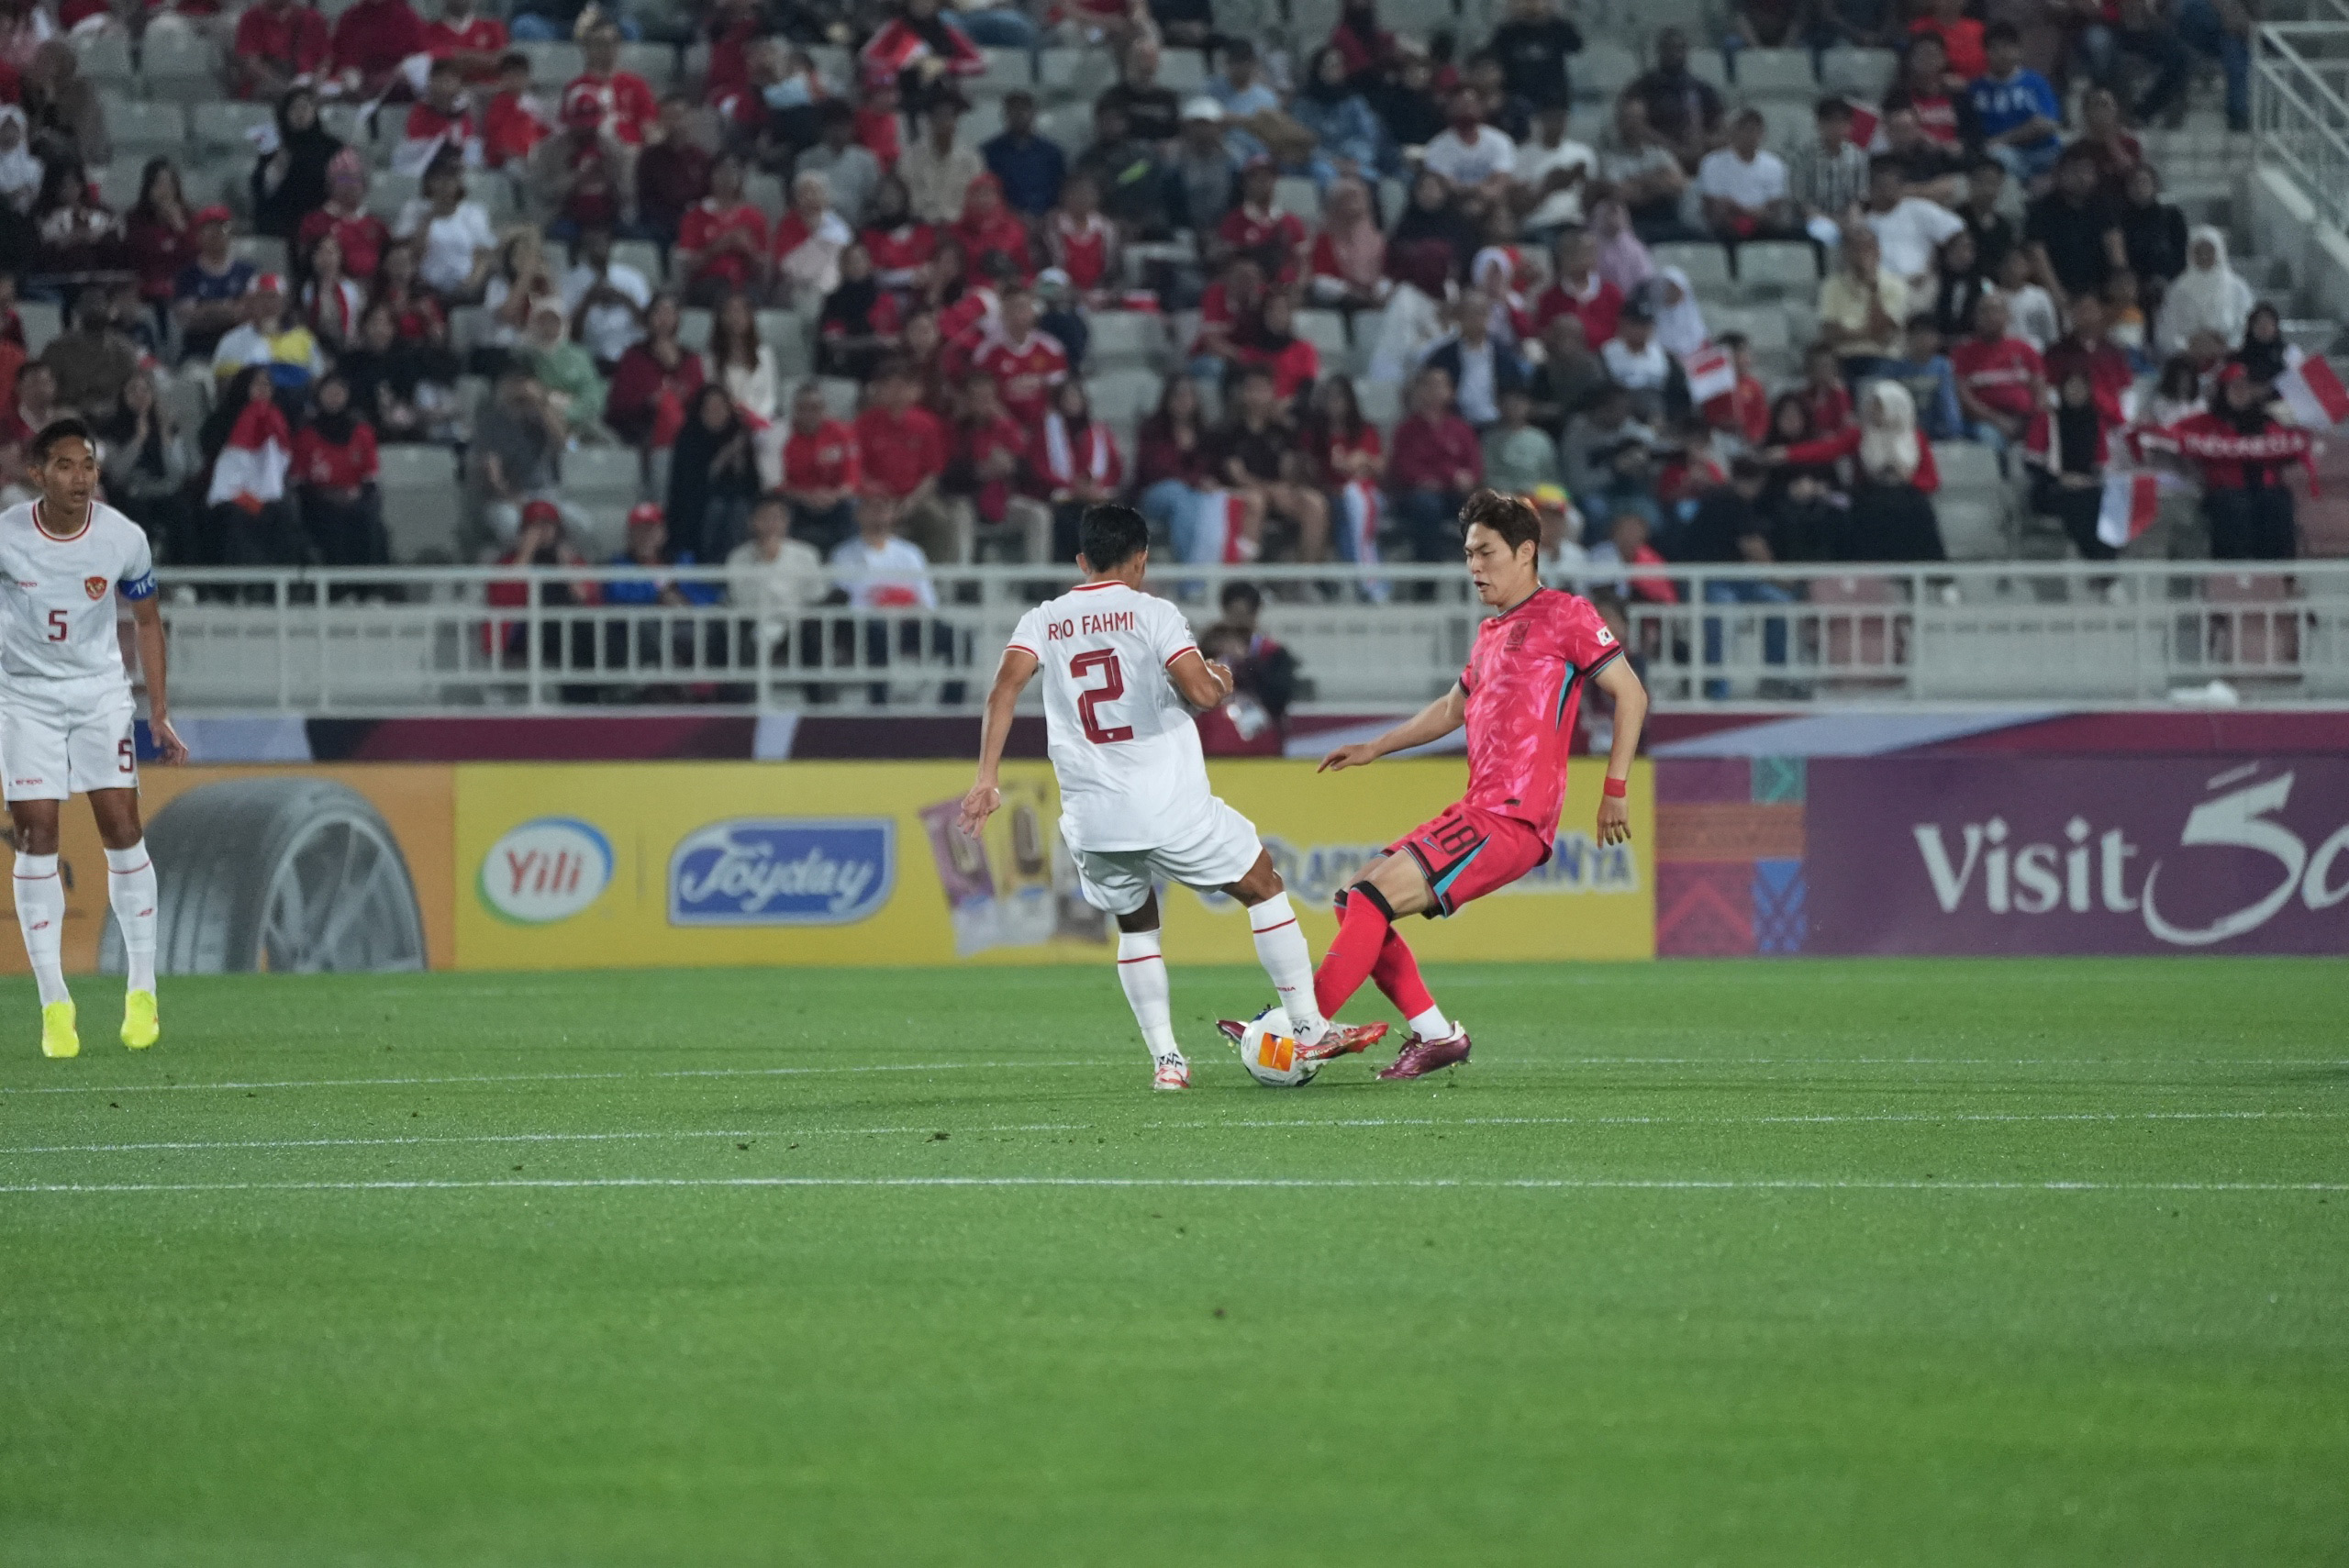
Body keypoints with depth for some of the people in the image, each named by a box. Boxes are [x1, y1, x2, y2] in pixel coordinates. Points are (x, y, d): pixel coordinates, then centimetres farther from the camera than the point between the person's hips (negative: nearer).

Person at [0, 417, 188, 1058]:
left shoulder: (123, 538, -10)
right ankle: (54, 1003, -2)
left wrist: (159, 713, 3)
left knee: (122, 827, -8)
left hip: (102, 692, 1)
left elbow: (147, 621, 6)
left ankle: (142, 991, 4)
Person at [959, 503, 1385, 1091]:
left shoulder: (1042, 621, 9)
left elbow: (1005, 688, -7)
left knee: (1136, 925, 24)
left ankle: (1165, 1058, 13)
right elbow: (1202, 692, -12)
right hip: (1170, 808, -3)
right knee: (1263, 885, 15)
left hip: (1092, 821, 3)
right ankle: (1307, 1025, 14)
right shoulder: (1152, 613, -1)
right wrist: (1222, 682, 11)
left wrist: (987, 779, -8)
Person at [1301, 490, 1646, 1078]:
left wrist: (1615, 790, -10)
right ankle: (1435, 1035, 5)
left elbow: (1630, 694, -6)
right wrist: (1375, 748, 33)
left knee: (1373, 898, -18)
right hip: (1478, 810, 9)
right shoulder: (1492, 634, 22)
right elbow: (1452, 709, 37)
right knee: (1356, 900, 6)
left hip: (1511, 821, -9)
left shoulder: (1565, 614, -3)